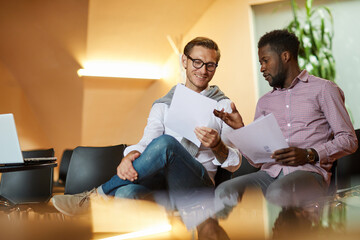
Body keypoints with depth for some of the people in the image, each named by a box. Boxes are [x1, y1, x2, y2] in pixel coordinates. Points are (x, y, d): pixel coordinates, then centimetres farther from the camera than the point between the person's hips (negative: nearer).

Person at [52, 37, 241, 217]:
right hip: (161, 178, 2)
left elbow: (234, 164, 5)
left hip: (198, 183, -1)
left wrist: (217, 145, -18)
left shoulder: (223, 106, 11)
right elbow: (146, 142, 2)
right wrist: (128, 157, -22)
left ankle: (96, 195, -20)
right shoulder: (163, 105, 19)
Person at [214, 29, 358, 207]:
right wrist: (240, 129, 2)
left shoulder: (323, 89, 9)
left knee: (278, 193, -39)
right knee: (224, 191, -27)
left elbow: (349, 140, 2)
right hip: (270, 172, 4)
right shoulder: (264, 102, 23)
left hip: (309, 172, -4)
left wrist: (309, 155, -14)